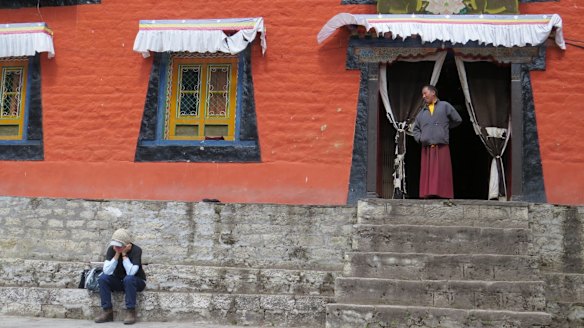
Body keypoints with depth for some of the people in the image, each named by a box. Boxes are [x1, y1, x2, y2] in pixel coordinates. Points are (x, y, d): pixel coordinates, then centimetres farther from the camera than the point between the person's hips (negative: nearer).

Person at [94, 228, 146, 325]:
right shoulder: (111, 249, -12)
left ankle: (131, 312, -26)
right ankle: (107, 311, -17)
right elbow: (107, 271, -22)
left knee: (128, 279, -36)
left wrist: (124, 254, -31)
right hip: (118, 282, 4)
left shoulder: (136, 250, -23)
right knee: (103, 278, -21)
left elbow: (130, 273, -34)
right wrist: (117, 254, -28)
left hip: (137, 282, -4)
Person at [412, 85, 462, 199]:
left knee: (441, 172, -7)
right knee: (427, 174, -1)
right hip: (426, 149, 4)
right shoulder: (422, 112, 20)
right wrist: (419, 138, 7)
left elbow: (457, 120, 11)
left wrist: (444, 127, 13)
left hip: (441, 147, -4)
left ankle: (442, 194, -9)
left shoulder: (445, 106, 9)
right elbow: (416, 128, 25)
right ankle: (428, 194, 0)